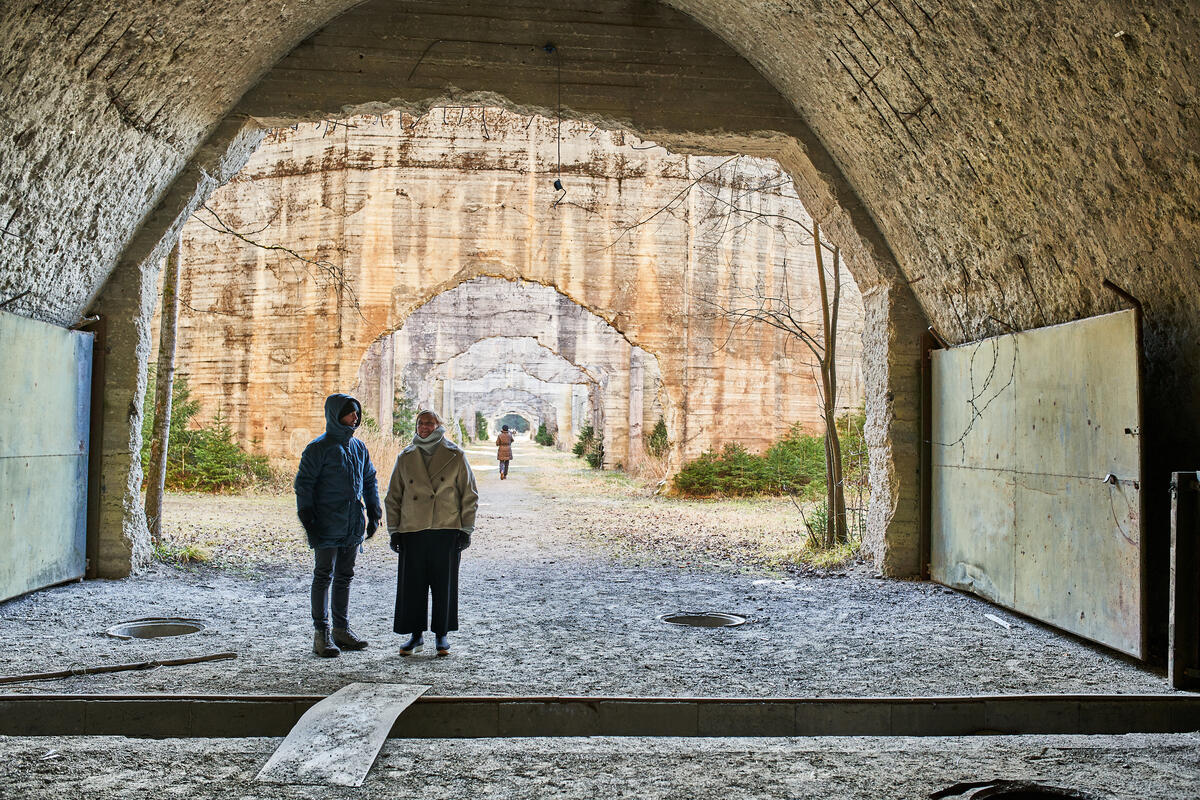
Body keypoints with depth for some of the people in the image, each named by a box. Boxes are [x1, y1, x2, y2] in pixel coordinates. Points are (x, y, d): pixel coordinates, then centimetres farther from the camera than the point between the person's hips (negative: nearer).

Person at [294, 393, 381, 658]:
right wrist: (307, 518, -14)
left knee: (345, 576, 12)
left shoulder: (358, 447, 13)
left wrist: (374, 513, 16)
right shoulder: (319, 448, -7)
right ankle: (321, 633, 3)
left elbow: (369, 480, 22)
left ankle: (342, 629, 21)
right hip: (327, 525, -6)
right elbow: (303, 483, -8)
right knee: (323, 576, -2)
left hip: (353, 525, 6)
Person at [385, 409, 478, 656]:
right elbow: (393, 497, 12)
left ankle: (442, 635, 17)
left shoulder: (455, 456, 1)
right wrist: (394, 530, 6)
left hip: (447, 532, -2)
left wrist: (466, 530, -1)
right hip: (412, 533, 2)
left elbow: (469, 495, 3)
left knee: (444, 585, 4)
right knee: (411, 584, 4)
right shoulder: (405, 457, 8)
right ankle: (416, 634, 17)